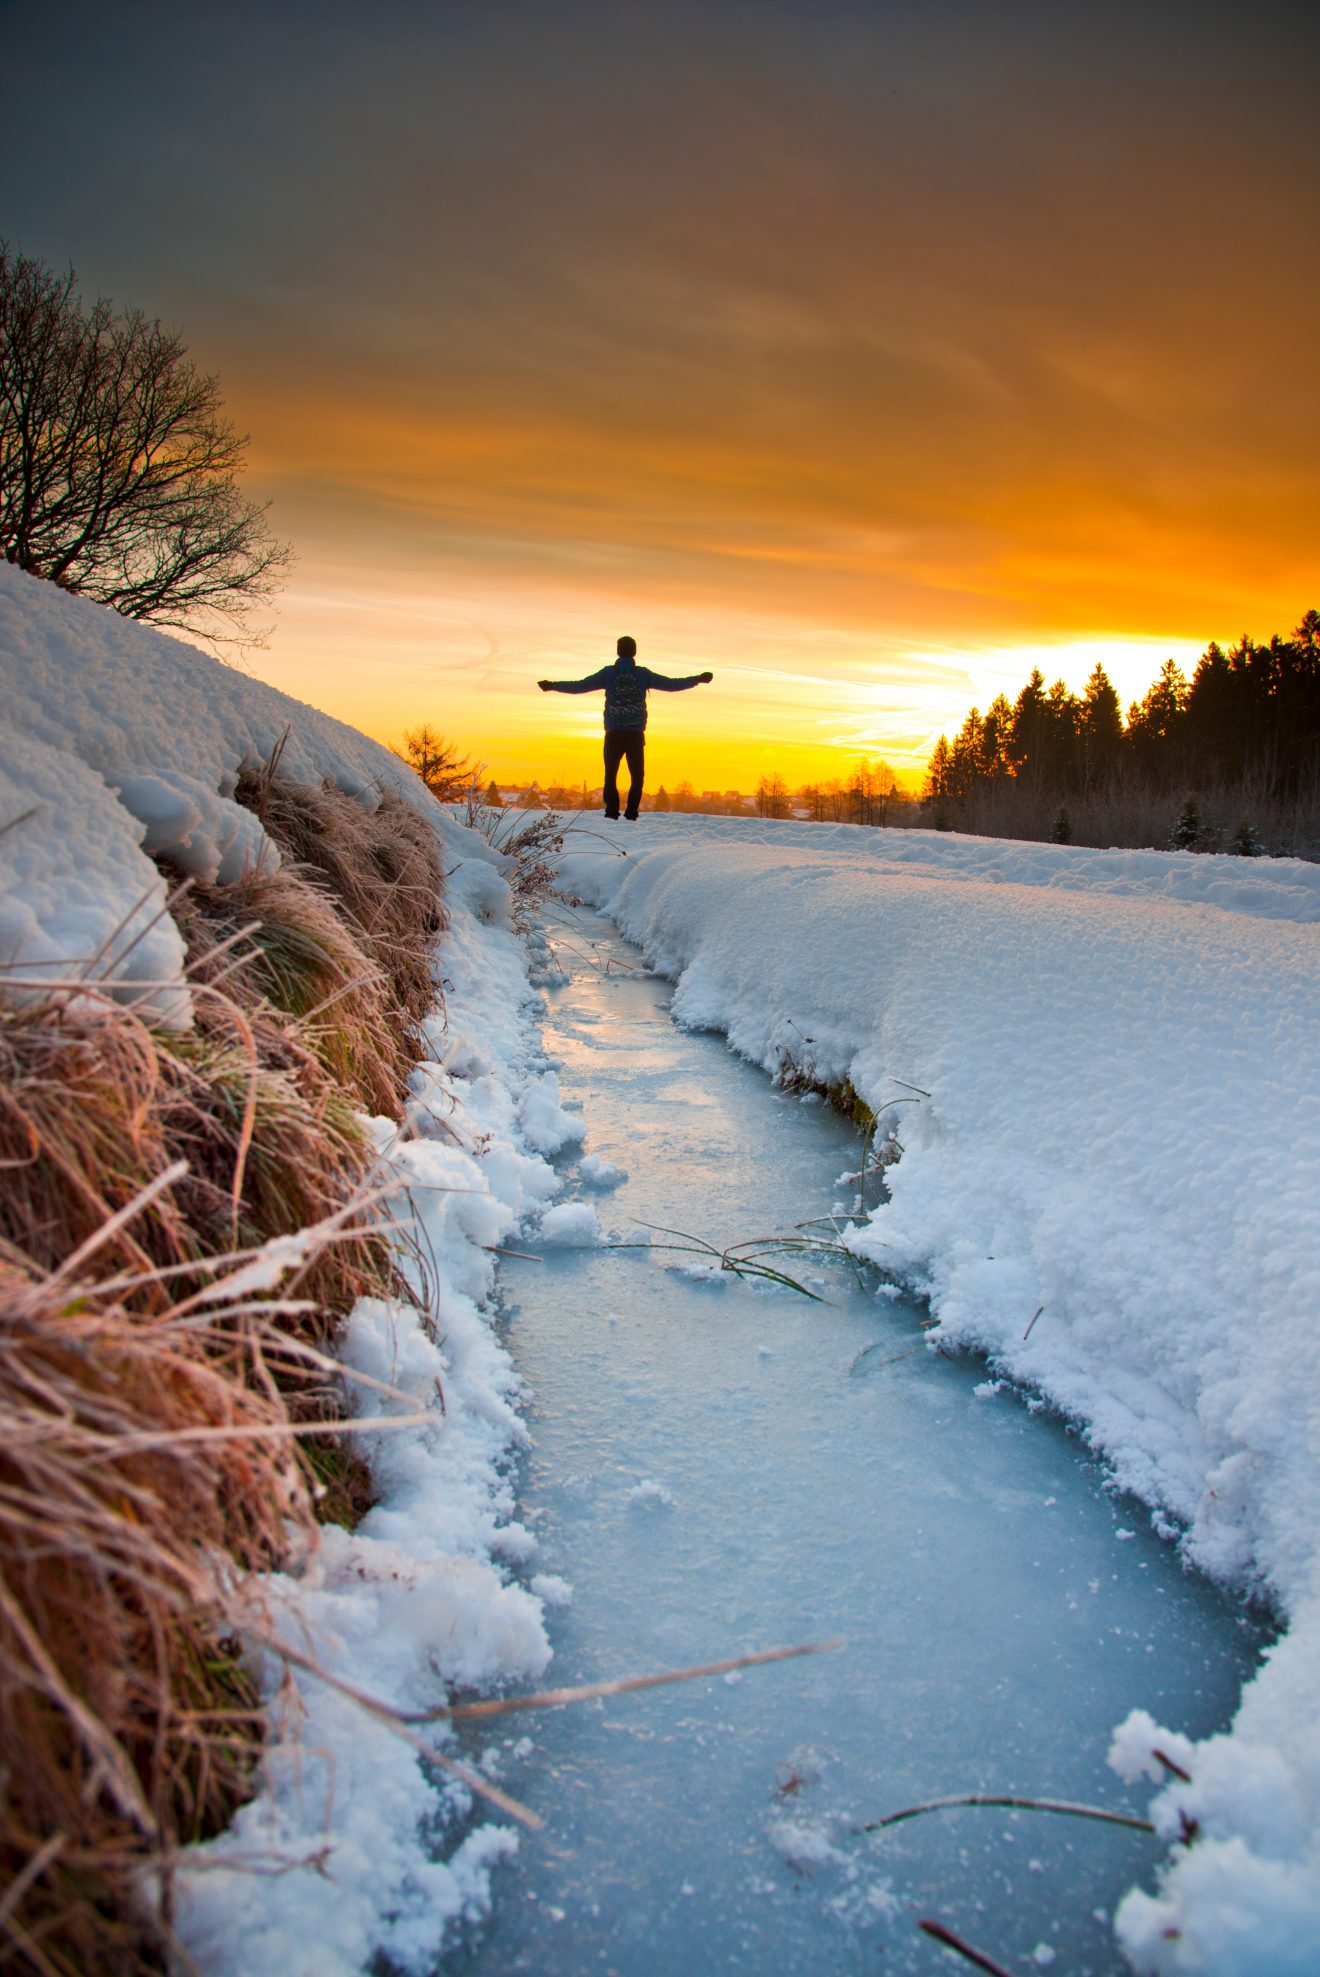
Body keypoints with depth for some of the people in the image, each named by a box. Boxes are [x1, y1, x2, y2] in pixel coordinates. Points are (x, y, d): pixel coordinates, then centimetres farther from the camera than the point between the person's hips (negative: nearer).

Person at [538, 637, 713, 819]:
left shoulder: (608, 673, -1)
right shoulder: (643, 674, 0)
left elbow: (579, 686, -1)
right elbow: (671, 684, 3)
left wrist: (552, 685, 10)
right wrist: (698, 679, 13)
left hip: (613, 735, 0)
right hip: (636, 735, 0)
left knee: (610, 776, 9)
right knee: (637, 777, 10)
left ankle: (612, 812, -4)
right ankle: (631, 812, -2)